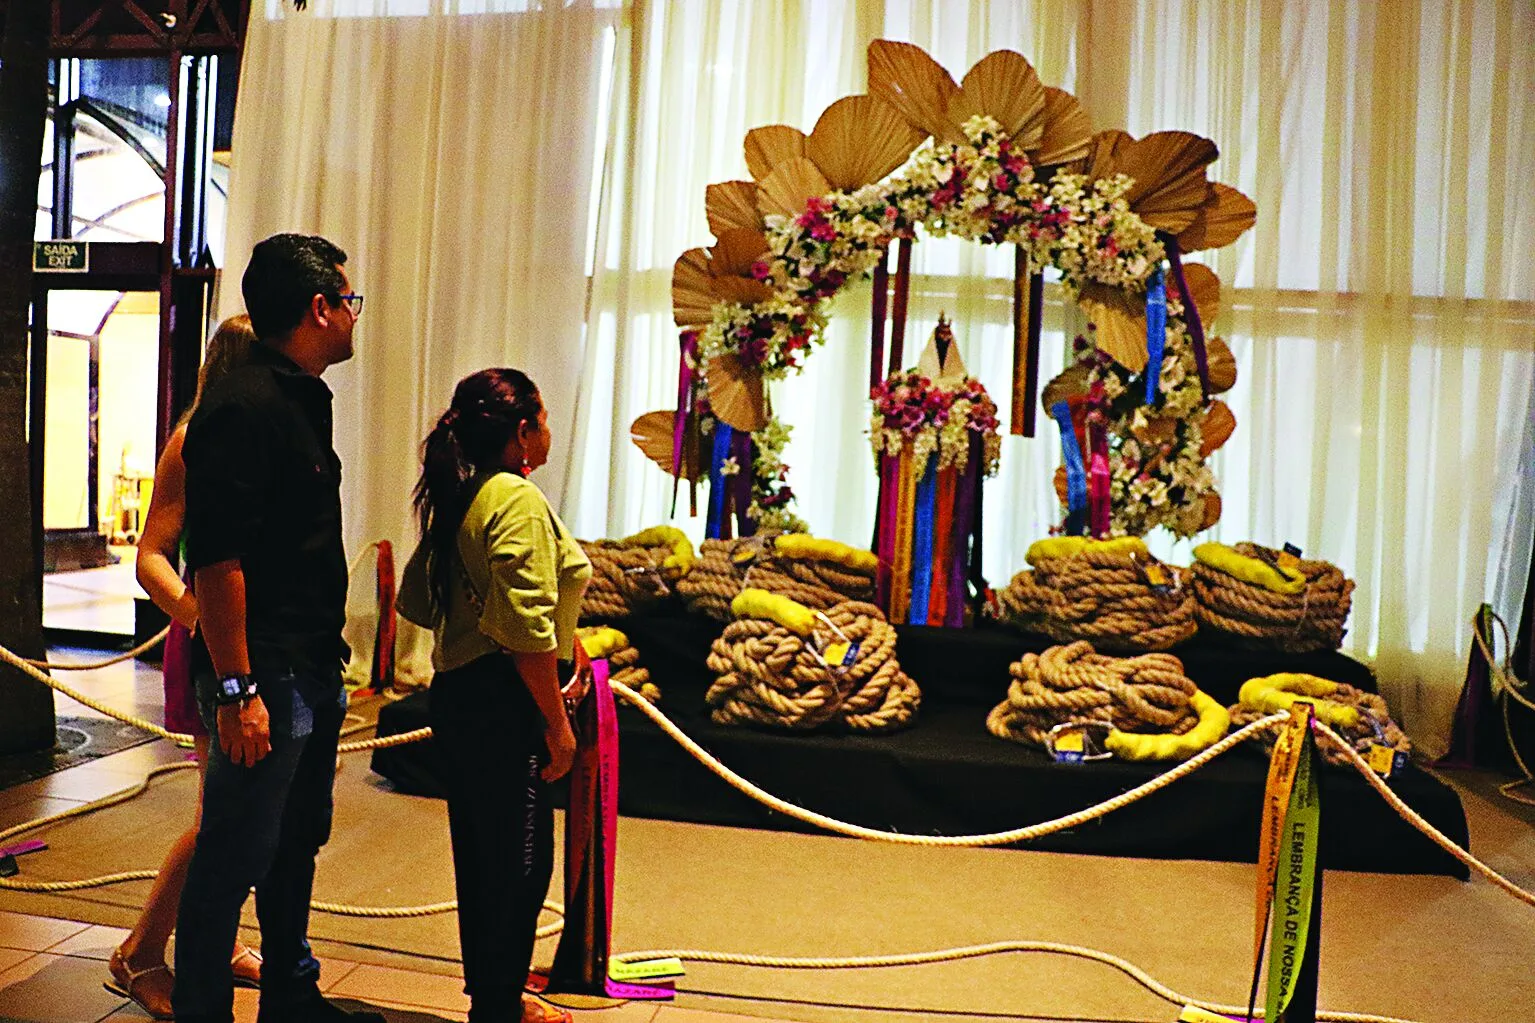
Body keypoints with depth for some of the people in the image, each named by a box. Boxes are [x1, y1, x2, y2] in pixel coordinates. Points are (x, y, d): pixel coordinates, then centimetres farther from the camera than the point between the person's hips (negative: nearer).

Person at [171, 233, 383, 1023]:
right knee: (232, 862, 2)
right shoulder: (242, 407, -17)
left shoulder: (301, 398, 14)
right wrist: (235, 690, -23)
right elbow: (215, 558, -23)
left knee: (297, 844, 20)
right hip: (266, 681, -10)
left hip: (312, 672, 10)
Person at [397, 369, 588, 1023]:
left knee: (480, 854, 20)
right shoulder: (520, 500, -17)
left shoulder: (457, 499, 12)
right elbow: (527, 630, -23)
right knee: (520, 861, 3)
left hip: (455, 693, 10)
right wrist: (558, 723, -17)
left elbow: (414, 598, 18)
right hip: (503, 704, -10)